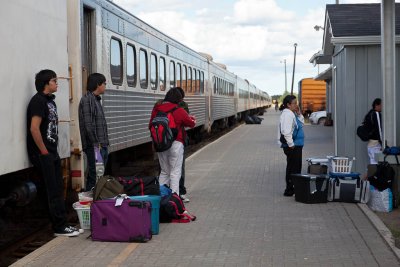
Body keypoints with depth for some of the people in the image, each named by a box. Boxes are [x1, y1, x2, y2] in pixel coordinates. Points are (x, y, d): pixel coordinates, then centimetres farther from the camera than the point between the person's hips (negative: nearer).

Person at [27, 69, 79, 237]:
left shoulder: (50, 100, 15)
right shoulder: (38, 101, -14)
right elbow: (34, 129, -21)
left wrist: (53, 150, 14)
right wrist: (44, 152, -15)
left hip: (52, 153, 9)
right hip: (43, 155, -9)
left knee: (58, 189, 12)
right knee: (53, 191, -4)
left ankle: (60, 224, 19)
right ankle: (59, 227, 3)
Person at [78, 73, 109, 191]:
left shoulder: (96, 99, 18)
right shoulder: (87, 100, -11)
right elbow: (88, 124, -18)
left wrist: (104, 142, 17)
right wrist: (96, 143, -19)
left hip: (102, 145, 10)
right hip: (94, 146, -10)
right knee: (94, 175, -8)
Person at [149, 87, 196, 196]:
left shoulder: (156, 109, 5)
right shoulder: (179, 111, -9)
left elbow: (151, 125, 12)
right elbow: (191, 123, 3)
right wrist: (192, 119, 25)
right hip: (175, 143, -5)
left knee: (164, 172, 17)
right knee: (175, 173, 0)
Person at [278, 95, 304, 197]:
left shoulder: (292, 114, 15)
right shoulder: (287, 114, -17)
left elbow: (301, 123, 24)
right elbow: (286, 131, -26)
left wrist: (299, 114, 10)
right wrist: (291, 144, -22)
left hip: (296, 145, 10)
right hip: (292, 147, -10)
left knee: (296, 167, 16)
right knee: (292, 168, -5)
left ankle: (291, 188, 24)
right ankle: (289, 190, 0)